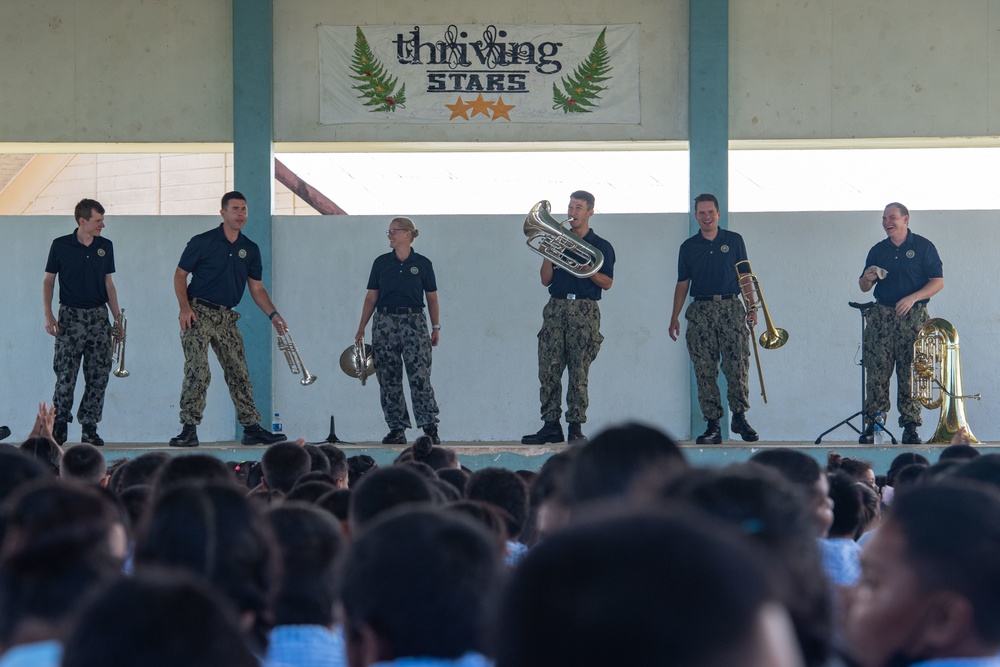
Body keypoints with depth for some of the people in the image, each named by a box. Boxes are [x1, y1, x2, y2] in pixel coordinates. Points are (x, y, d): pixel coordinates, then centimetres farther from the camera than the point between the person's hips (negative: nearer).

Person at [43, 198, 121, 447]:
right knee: (65, 375, -6)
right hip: (71, 315, -3)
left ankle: (89, 428, 6)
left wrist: (118, 317, 8)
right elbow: (48, 281, 3)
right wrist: (48, 315, -8)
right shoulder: (61, 246, -1)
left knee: (99, 376, -1)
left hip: (99, 316, 3)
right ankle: (59, 426, 8)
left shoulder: (105, 247, 9)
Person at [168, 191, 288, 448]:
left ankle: (252, 429, 10)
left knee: (239, 373, 6)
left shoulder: (250, 250, 10)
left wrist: (273, 314, -1)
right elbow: (180, 275, -1)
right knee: (198, 372, -15)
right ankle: (189, 430, -13)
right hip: (198, 312, -5)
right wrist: (184, 308, -14)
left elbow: (256, 287, 14)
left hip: (227, 317, 5)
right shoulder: (203, 242, -5)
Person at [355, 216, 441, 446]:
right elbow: (371, 297, 9)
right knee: (389, 379, 1)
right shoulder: (381, 262, 8)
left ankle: (430, 428, -11)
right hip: (385, 322, 3)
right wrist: (362, 328, 3)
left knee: (419, 376, -11)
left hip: (414, 322, -3)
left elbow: (432, 298, 8)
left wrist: (436, 327, 2)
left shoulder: (422, 264, 4)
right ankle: (396, 430, 6)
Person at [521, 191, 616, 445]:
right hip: (556, 307, 4)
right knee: (548, 369, -3)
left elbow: (607, 282, 1)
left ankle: (576, 427, -5)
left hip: (584, 311, -4)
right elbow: (546, 279, 12)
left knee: (579, 372, -7)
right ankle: (551, 426, 0)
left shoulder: (601, 247, 8)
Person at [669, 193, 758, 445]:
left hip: (731, 307, -1)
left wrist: (751, 306, -3)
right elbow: (682, 284, 15)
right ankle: (713, 425, -1)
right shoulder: (688, 247, 12)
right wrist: (674, 317, 10)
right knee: (705, 371, -3)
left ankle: (739, 417, 1)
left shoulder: (734, 241, 9)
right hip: (700, 310, 1)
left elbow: (744, 276, 9)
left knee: (738, 365, -11)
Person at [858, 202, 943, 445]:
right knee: (876, 373, -5)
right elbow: (864, 287, 20)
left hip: (913, 316, -3)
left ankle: (910, 427, -4)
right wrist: (867, 279, -4)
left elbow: (938, 282, -2)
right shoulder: (878, 250, 15)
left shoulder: (923, 247, 4)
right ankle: (871, 425, -4)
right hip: (881, 316, 3)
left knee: (910, 375, -6)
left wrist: (912, 298, -14)